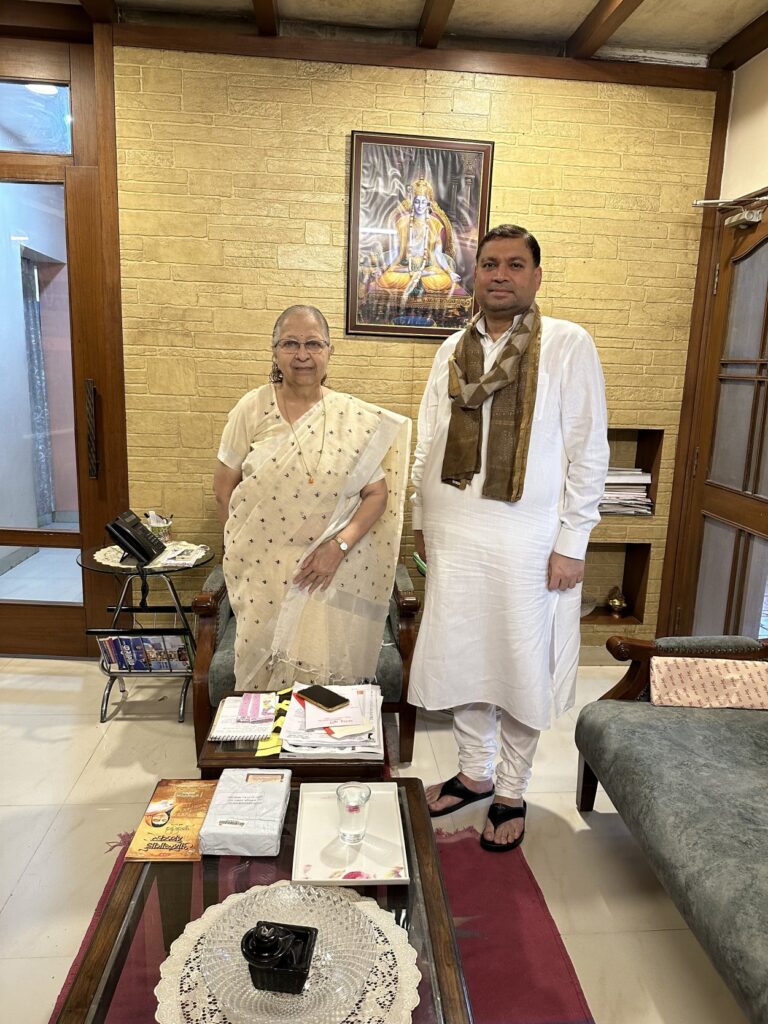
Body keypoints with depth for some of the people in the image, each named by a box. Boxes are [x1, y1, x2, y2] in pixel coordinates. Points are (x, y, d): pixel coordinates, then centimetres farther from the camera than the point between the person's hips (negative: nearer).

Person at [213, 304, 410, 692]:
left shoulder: (355, 419, -5)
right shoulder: (252, 409, -3)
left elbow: (377, 493, -4)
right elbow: (224, 488, 2)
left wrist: (339, 545, -15)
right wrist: (244, 544, 2)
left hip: (329, 572, 0)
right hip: (261, 569, 1)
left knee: (324, 670, 4)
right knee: (261, 665, 8)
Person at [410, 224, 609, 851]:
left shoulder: (569, 345, -6)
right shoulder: (454, 350, 8)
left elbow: (589, 451, -7)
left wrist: (572, 543, -10)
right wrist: (421, 518, 11)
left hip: (529, 541, -4)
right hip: (454, 536, 5)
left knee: (522, 668, 8)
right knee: (459, 659, 13)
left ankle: (512, 793, 30)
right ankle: (475, 773, 36)